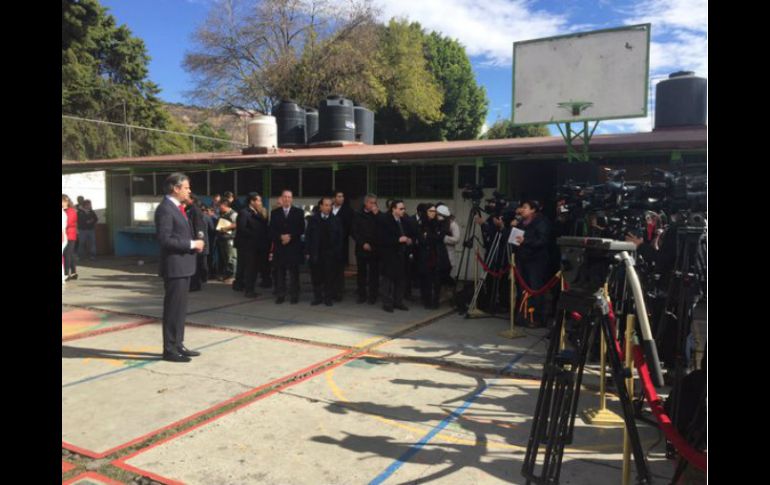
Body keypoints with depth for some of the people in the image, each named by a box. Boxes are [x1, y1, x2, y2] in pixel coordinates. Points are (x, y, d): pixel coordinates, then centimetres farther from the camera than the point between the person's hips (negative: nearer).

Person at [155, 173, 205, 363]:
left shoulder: (176, 207, 15)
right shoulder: (165, 208, -15)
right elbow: (165, 239, -22)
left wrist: (194, 243, 6)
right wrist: (191, 244, -17)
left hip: (184, 265, 10)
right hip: (174, 266, -10)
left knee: (180, 308, 15)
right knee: (173, 308, -2)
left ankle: (178, 345, 24)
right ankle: (170, 349, 7)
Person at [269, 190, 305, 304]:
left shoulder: (298, 212, 5)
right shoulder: (275, 212, 9)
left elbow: (301, 229, 1)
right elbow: (272, 230, 4)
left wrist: (291, 236, -11)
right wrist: (280, 237, -13)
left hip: (294, 247, -1)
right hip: (279, 246, 1)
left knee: (294, 272, 0)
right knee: (279, 272, 3)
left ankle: (294, 295, 6)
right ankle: (280, 295, 9)